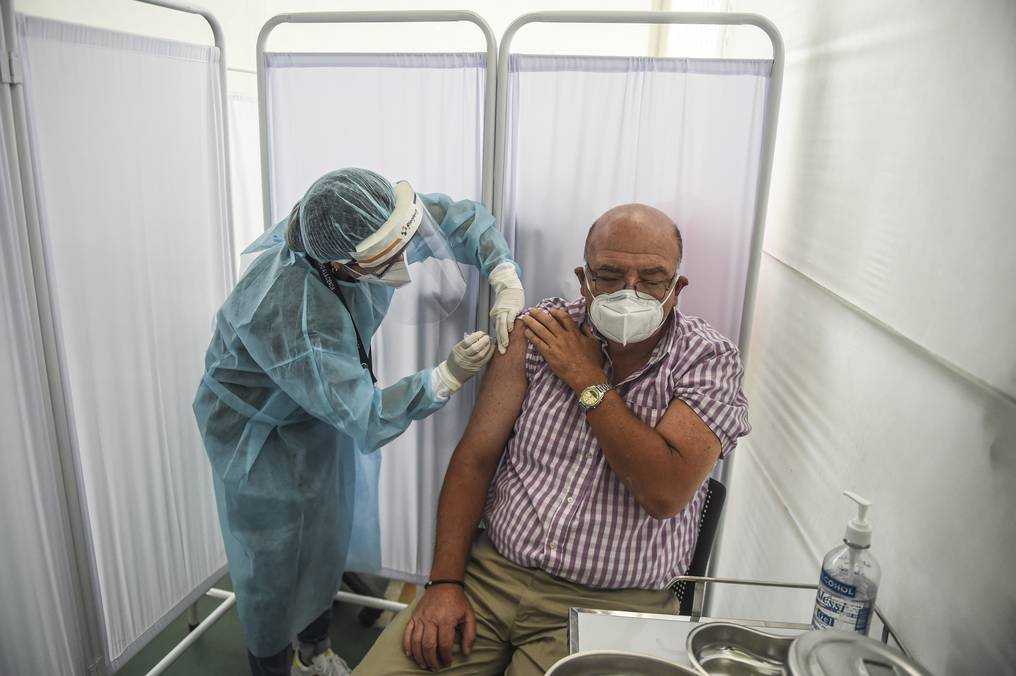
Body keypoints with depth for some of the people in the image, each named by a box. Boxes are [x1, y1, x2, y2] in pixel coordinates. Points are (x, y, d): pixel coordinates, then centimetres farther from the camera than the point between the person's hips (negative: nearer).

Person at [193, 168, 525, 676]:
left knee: (327, 540, 21)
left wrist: (507, 282, -26)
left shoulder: (375, 221, -25)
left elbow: (462, 218, -12)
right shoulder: (291, 316, -42)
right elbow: (365, 420, -36)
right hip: (260, 431, -6)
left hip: (327, 407, 7)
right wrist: (448, 376, -40)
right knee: (274, 558, 9)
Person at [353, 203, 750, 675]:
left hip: (611, 602, -1)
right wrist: (445, 582, -7)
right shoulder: (541, 332, -1)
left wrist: (588, 380, -16)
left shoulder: (709, 360, -7)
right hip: (492, 570, 2)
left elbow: (666, 493, -20)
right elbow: (476, 457, 0)